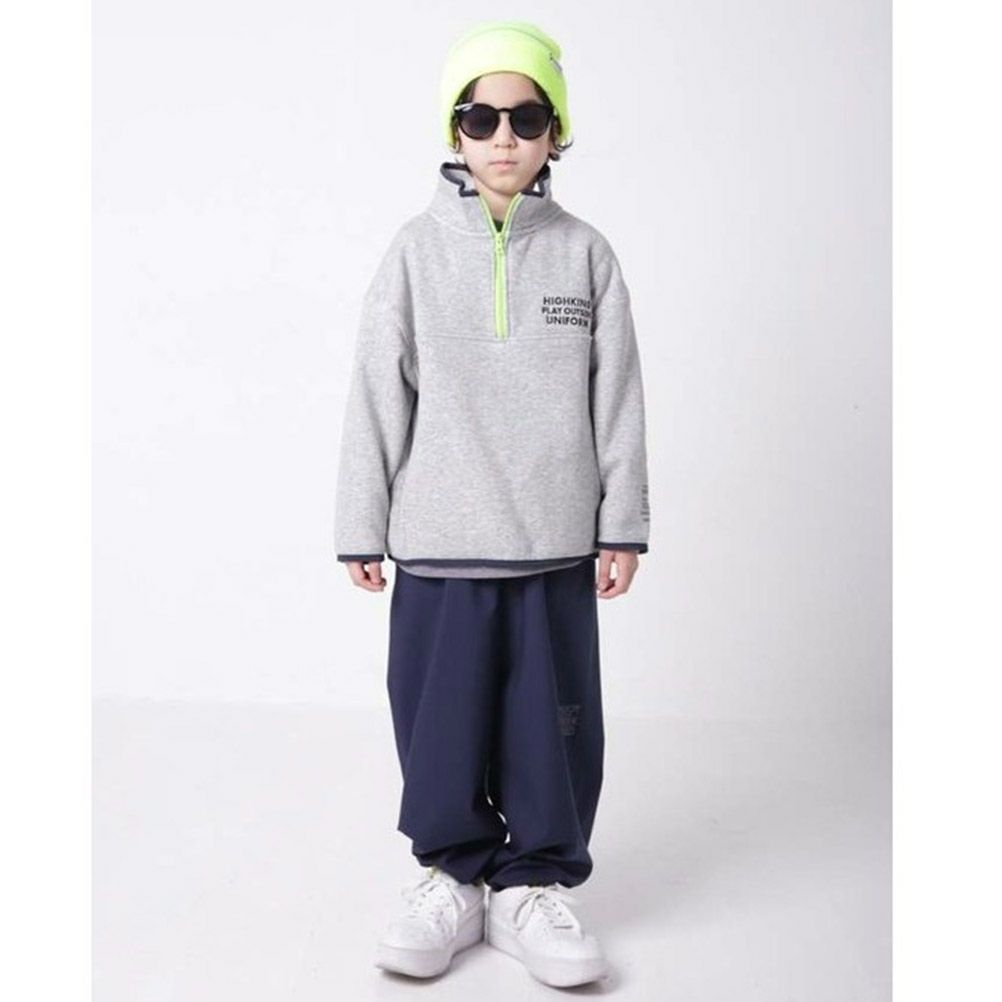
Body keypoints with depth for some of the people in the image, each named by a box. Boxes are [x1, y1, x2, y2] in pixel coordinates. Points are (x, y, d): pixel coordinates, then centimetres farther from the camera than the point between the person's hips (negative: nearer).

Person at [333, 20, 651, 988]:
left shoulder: (585, 253, 4)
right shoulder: (417, 249, 2)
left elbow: (616, 397, 5)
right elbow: (377, 394, 2)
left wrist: (622, 525, 4)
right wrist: (363, 528, 2)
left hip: (556, 543, 1)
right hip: (439, 541, 0)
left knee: (552, 720, 7)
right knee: (443, 718, 8)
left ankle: (534, 882, 24)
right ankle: (453, 872, 27)